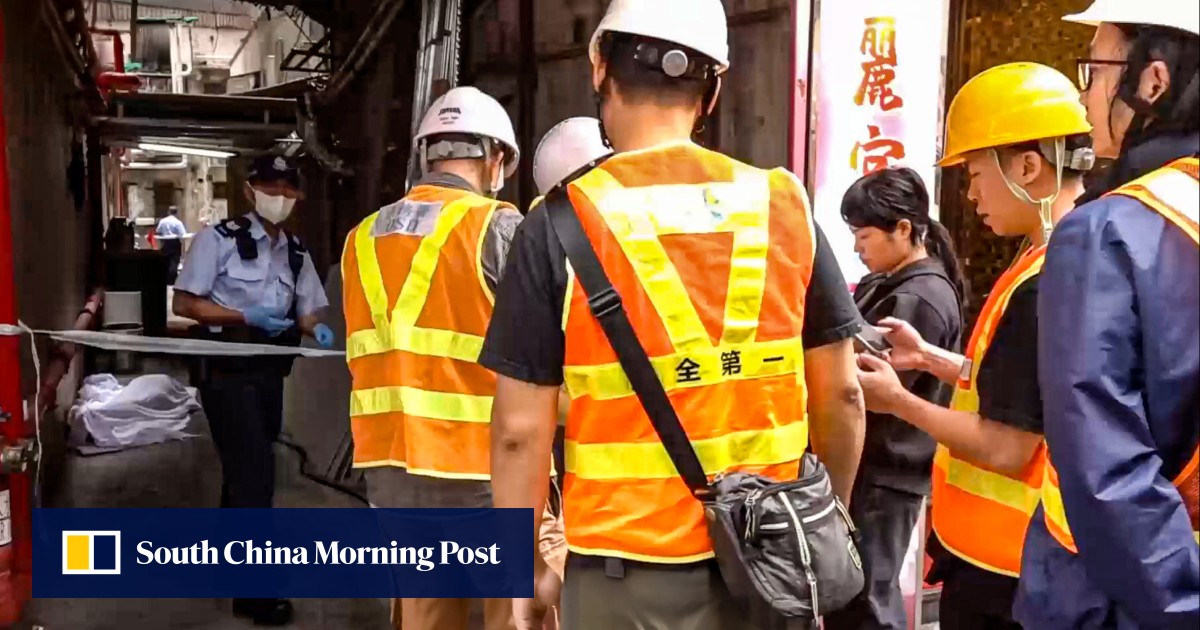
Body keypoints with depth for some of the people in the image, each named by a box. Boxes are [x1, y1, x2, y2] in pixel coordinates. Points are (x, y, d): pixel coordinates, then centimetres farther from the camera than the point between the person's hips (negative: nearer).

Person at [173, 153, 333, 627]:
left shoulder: (296, 253, 9)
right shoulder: (219, 239, -9)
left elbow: (306, 313, 10)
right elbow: (183, 304, -10)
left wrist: (317, 329, -13)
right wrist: (245, 316, -21)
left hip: (270, 372, 7)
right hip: (227, 372, -6)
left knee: (243, 469, 20)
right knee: (255, 473, -10)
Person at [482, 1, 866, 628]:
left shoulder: (561, 225, -11)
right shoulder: (784, 207, -3)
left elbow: (521, 429, -10)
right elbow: (841, 394, 2)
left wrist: (526, 566, 3)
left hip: (628, 564, -3)